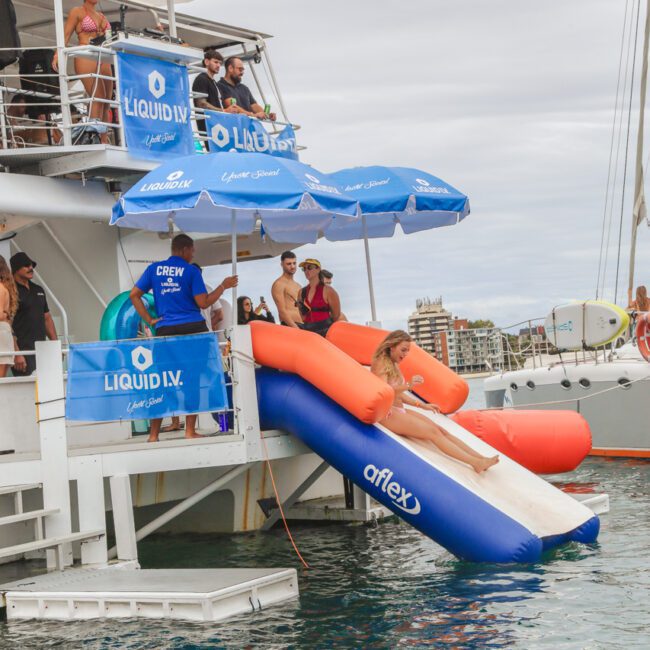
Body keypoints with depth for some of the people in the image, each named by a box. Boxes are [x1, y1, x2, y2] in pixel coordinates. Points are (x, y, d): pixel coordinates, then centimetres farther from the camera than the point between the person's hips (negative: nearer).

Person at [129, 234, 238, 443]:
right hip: (192, 329, -3)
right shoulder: (191, 271, -2)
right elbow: (203, 303, -5)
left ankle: (153, 434, 5)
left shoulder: (154, 269, 9)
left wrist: (149, 320, 6)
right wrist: (224, 286, 5)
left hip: (165, 331, 3)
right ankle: (190, 430, 0)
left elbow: (134, 295, 5)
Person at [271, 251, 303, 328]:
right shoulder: (279, 284, -3)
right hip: (289, 327, -8)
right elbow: (282, 311, -12)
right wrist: (295, 327, -19)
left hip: (301, 325, 8)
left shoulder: (298, 286, 23)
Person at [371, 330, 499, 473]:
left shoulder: (394, 365, 17)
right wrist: (408, 386, -36)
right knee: (433, 432, -19)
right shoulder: (381, 364, -11)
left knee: (439, 430, -6)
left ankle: (481, 458, -16)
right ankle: (475, 462, -27)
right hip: (388, 413, -9)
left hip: (400, 410, 9)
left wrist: (422, 405, 18)